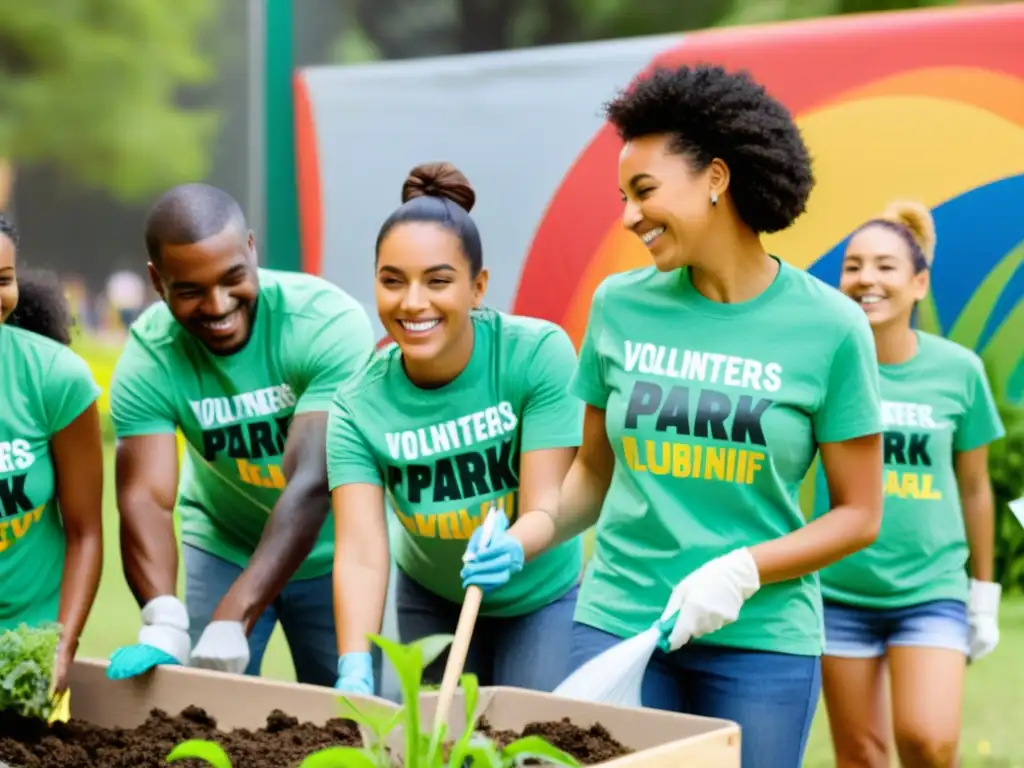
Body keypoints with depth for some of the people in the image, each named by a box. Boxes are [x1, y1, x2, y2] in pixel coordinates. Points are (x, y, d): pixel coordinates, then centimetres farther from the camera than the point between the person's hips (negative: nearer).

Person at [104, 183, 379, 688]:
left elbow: (311, 485, -35)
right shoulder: (148, 359, -20)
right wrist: (164, 624, -48)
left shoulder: (329, 322, -28)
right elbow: (146, 498, -29)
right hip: (223, 547, 2)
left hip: (329, 551, -1)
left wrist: (232, 622, -44)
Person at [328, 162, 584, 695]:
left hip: (542, 598, -1)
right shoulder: (360, 406, -20)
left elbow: (545, 505, -26)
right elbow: (360, 553, -30)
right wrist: (355, 670, -45)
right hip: (432, 602, 1)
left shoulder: (538, 354, -24)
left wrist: (511, 548, -49)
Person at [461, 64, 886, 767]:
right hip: (618, 622, 2)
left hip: (762, 639, -2)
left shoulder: (828, 326, -6)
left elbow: (859, 515, -2)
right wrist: (523, 539, -8)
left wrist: (741, 571, -16)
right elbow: (594, 473, 10)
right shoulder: (620, 306, 1)